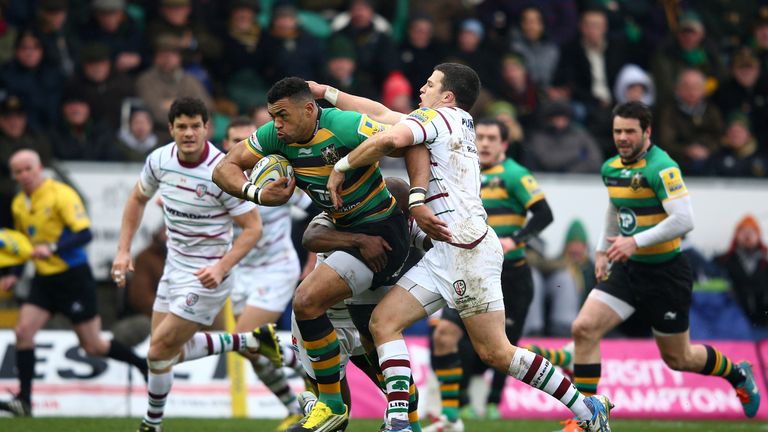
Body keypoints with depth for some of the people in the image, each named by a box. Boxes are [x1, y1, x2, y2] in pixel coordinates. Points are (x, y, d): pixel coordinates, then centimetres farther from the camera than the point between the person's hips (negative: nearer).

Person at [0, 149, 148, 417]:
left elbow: (85, 233, -22)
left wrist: (52, 249, -34)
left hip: (73, 277, -6)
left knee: (93, 346, 0)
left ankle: (145, 367, 23)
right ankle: (24, 400, -8)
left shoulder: (61, 195, -14)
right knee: (23, 331, -11)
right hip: (44, 280, 6)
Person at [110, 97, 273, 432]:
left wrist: (221, 268, -28)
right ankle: (249, 342, 25)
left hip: (206, 277, -8)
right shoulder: (160, 160, -5)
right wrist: (123, 250, 7)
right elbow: (138, 199, 14)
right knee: (171, 350, 14)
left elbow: (252, 227, -17)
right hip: (174, 268, 8)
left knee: (159, 351, -7)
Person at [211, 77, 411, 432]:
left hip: (380, 231, -9)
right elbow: (224, 169, -1)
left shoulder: (345, 127, -25)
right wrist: (257, 193, -20)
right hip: (346, 232, 9)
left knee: (307, 302, -19)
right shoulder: (277, 136, -4)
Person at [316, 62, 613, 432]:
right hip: (445, 253, 10)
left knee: (495, 352, -10)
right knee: (383, 321, -1)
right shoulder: (459, 123, 22)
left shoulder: (437, 117, -2)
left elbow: (386, 140, -22)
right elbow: (381, 114, 27)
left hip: (466, 246, -10)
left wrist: (340, 167, -9)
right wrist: (324, 93, 26)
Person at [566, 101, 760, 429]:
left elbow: (684, 220, -27)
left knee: (678, 359, 8)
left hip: (665, 274, -6)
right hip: (626, 269, 6)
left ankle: (737, 374, 39)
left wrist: (636, 241, -28)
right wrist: (603, 250, 20)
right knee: (584, 329, -14)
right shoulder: (610, 168, 5)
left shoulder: (661, 168, -19)